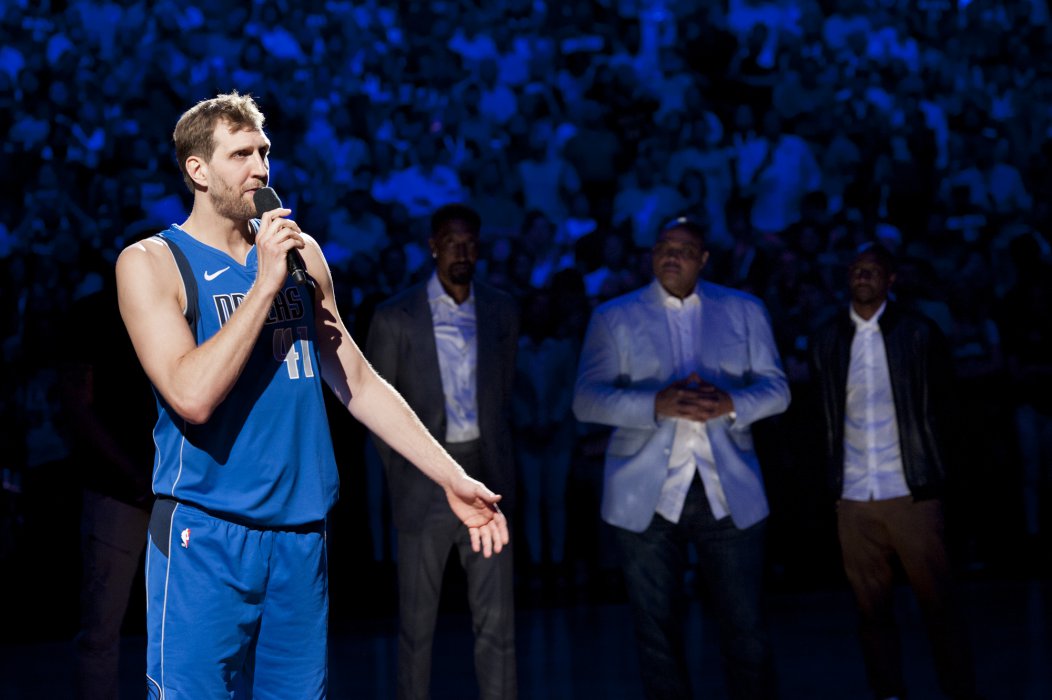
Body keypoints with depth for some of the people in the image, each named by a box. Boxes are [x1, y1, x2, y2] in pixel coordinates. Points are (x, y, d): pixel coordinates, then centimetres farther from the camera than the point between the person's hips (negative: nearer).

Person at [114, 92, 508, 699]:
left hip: (302, 531, 5)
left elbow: (357, 382, 16)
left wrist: (454, 479, 12)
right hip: (206, 535, -5)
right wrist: (265, 283, -15)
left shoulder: (301, 252, 11)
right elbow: (192, 396, -19)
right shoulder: (151, 263, -5)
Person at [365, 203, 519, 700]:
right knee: (417, 618, 5)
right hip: (425, 483, -2)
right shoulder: (395, 317, -3)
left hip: (486, 476, 2)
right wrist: (401, 472, 0)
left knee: (496, 618, 1)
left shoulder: (502, 311, 6)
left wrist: (499, 461, 10)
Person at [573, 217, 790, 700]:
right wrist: (658, 404, -20)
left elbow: (776, 388, 6)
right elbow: (586, 400, -3)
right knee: (658, 631, 6)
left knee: (747, 629, 1)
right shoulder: (614, 317, 6)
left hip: (729, 492, 1)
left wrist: (729, 403, -15)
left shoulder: (744, 311, 10)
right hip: (646, 495, 0)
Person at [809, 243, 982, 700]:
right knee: (872, 607, 6)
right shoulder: (826, 340, 7)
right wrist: (832, 479, 8)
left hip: (911, 493, -2)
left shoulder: (919, 333, 0)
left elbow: (939, 408, 5)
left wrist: (933, 471, 2)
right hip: (852, 498, 2)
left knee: (937, 602, 0)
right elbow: (825, 416, 13)